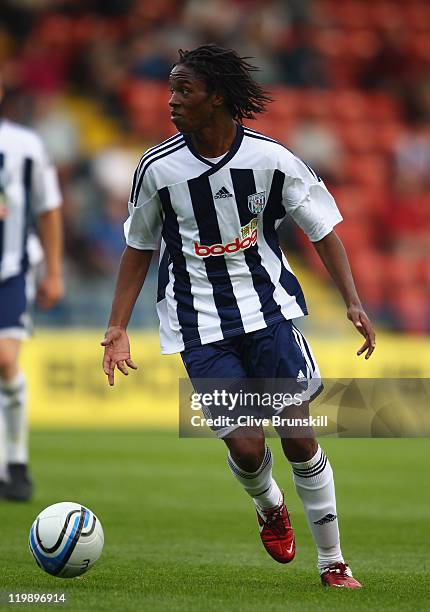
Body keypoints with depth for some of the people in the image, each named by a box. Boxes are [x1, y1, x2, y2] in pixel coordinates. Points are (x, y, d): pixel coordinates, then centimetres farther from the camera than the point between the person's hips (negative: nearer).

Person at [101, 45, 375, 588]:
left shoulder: (271, 158, -8)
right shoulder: (159, 168, -7)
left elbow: (322, 227, 2)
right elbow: (139, 247, 6)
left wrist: (352, 302, -6)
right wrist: (117, 328, 4)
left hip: (269, 309, 0)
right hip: (199, 324, 0)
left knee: (299, 438, -3)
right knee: (246, 447, -9)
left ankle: (332, 563, 12)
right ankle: (269, 508, 28)